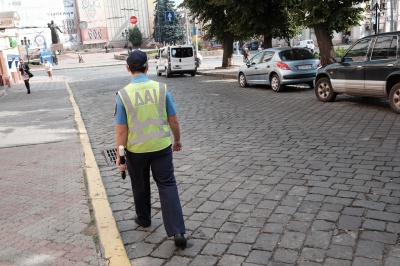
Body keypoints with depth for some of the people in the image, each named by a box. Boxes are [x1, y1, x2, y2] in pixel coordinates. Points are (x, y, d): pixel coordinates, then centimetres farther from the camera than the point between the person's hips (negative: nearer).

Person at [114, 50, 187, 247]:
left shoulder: (123, 94, -13)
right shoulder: (161, 89, -8)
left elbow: (121, 130, -11)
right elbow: (173, 121, -2)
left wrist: (119, 156, -2)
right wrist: (177, 139, 15)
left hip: (136, 149, 0)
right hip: (161, 146, 1)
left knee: (140, 186, 21)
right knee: (168, 186, 6)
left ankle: (143, 219, 42)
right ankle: (177, 231, 0)